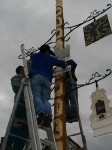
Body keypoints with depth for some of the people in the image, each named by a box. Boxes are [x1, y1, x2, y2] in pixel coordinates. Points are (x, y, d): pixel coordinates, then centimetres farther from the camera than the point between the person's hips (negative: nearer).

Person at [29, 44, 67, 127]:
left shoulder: (34, 56, 28)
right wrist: (64, 66, 47)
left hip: (36, 76, -1)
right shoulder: (50, 58, 24)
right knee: (45, 99, -4)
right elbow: (61, 63, 25)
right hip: (46, 79, 1)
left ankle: (41, 112, -39)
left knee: (36, 96, -14)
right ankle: (48, 114, -28)